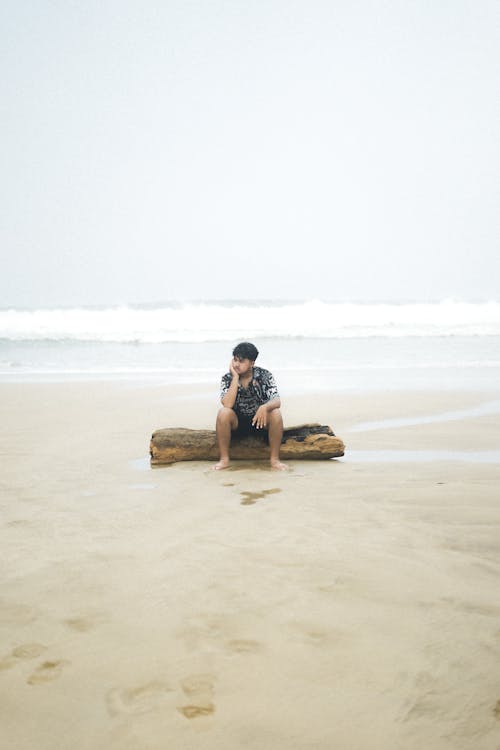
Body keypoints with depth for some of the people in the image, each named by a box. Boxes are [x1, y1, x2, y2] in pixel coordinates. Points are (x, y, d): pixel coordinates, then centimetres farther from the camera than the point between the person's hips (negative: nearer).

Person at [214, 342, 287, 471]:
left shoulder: (265, 376, -12)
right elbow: (227, 404, -27)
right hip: (237, 422, 0)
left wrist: (265, 407, -46)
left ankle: (275, 459, -19)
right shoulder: (227, 379, -11)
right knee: (223, 413, -31)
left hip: (260, 420, 0)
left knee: (276, 414, -31)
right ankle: (224, 459, -21)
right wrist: (235, 377, -27)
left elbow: (277, 401, -23)